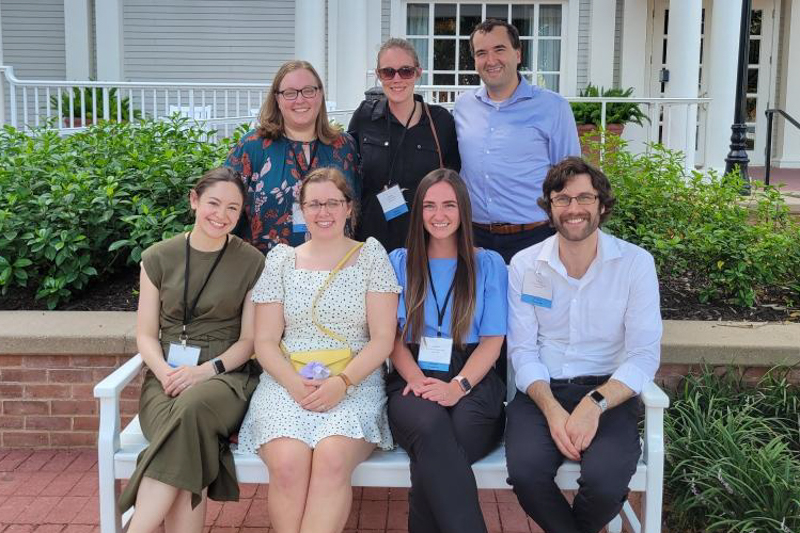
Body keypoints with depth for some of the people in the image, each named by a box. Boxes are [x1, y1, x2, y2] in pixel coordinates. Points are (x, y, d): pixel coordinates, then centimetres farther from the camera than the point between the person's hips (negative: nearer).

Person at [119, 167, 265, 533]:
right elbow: (146, 335, 9)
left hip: (226, 376, -1)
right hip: (167, 376, 2)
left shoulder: (252, 263, 5)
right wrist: (165, 374, -12)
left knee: (192, 408, -37)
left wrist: (206, 370, -14)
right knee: (189, 448, -33)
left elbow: (249, 341, 3)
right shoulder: (158, 258, 9)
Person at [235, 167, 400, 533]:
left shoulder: (370, 255, 8)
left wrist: (342, 382, -14)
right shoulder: (280, 260, 12)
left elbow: (383, 337, 1)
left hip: (355, 382, -1)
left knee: (332, 459, -32)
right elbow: (265, 341, 8)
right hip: (288, 381, 1)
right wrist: (293, 382, -11)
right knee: (287, 464, -29)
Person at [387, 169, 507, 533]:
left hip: (472, 382, 0)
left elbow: (492, 341, 6)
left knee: (434, 455, -35)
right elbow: (393, 336, 10)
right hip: (412, 380, 1)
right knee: (431, 428, -37)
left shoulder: (489, 265, 14)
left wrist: (458, 386, -14)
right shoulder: (399, 263, 17)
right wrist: (417, 379, -11)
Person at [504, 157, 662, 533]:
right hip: (541, 391, 1)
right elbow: (522, 351, 2)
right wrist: (552, 410, -16)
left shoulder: (635, 263, -1)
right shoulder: (524, 265, 4)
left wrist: (595, 404, -21)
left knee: (605, 480, -28)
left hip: (609, 392, -1)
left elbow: (644, 355, -5)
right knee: (525, 471, -28)